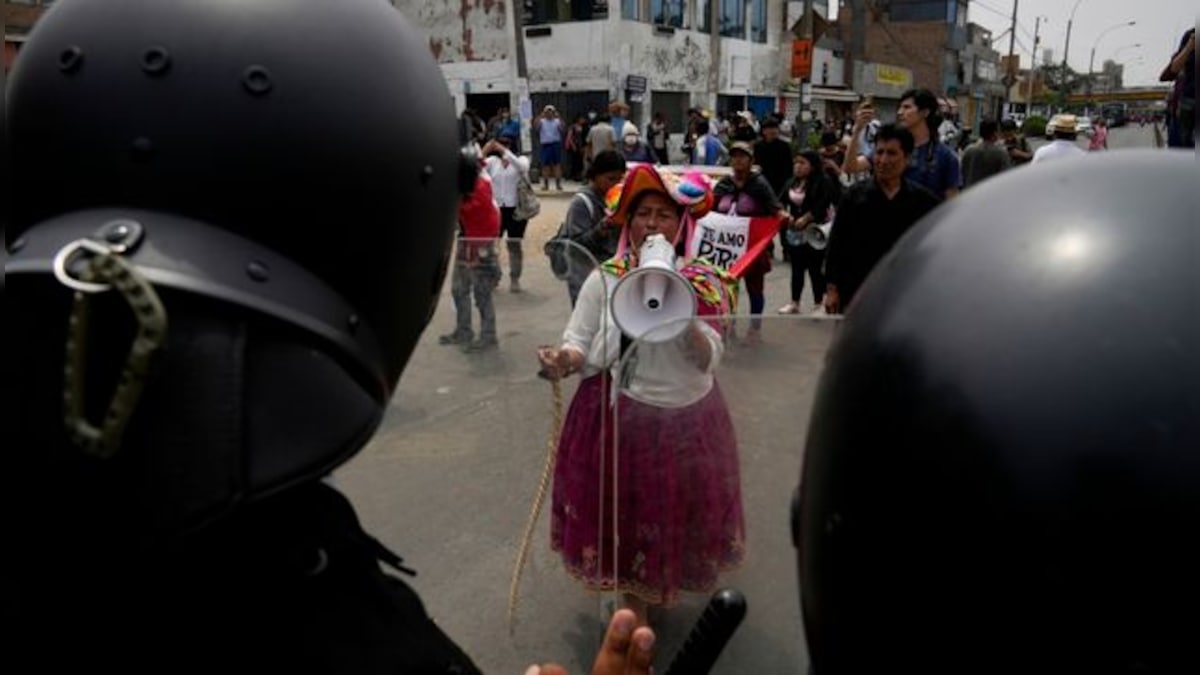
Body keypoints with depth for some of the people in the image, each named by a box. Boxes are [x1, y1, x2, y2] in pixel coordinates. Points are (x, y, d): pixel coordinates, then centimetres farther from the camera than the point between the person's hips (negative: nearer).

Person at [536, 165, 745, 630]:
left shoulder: (703, 283, -5)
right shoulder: (604, 279, -7)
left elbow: (708, 359, -12)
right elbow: (581, 346, -8)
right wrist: (565, 361, -30)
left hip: (688, 417, 1)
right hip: (622, 417, -1)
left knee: (682, 507, 16)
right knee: (627, 512, 12)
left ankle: (668, 584, 47)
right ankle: (635, 599, 38)